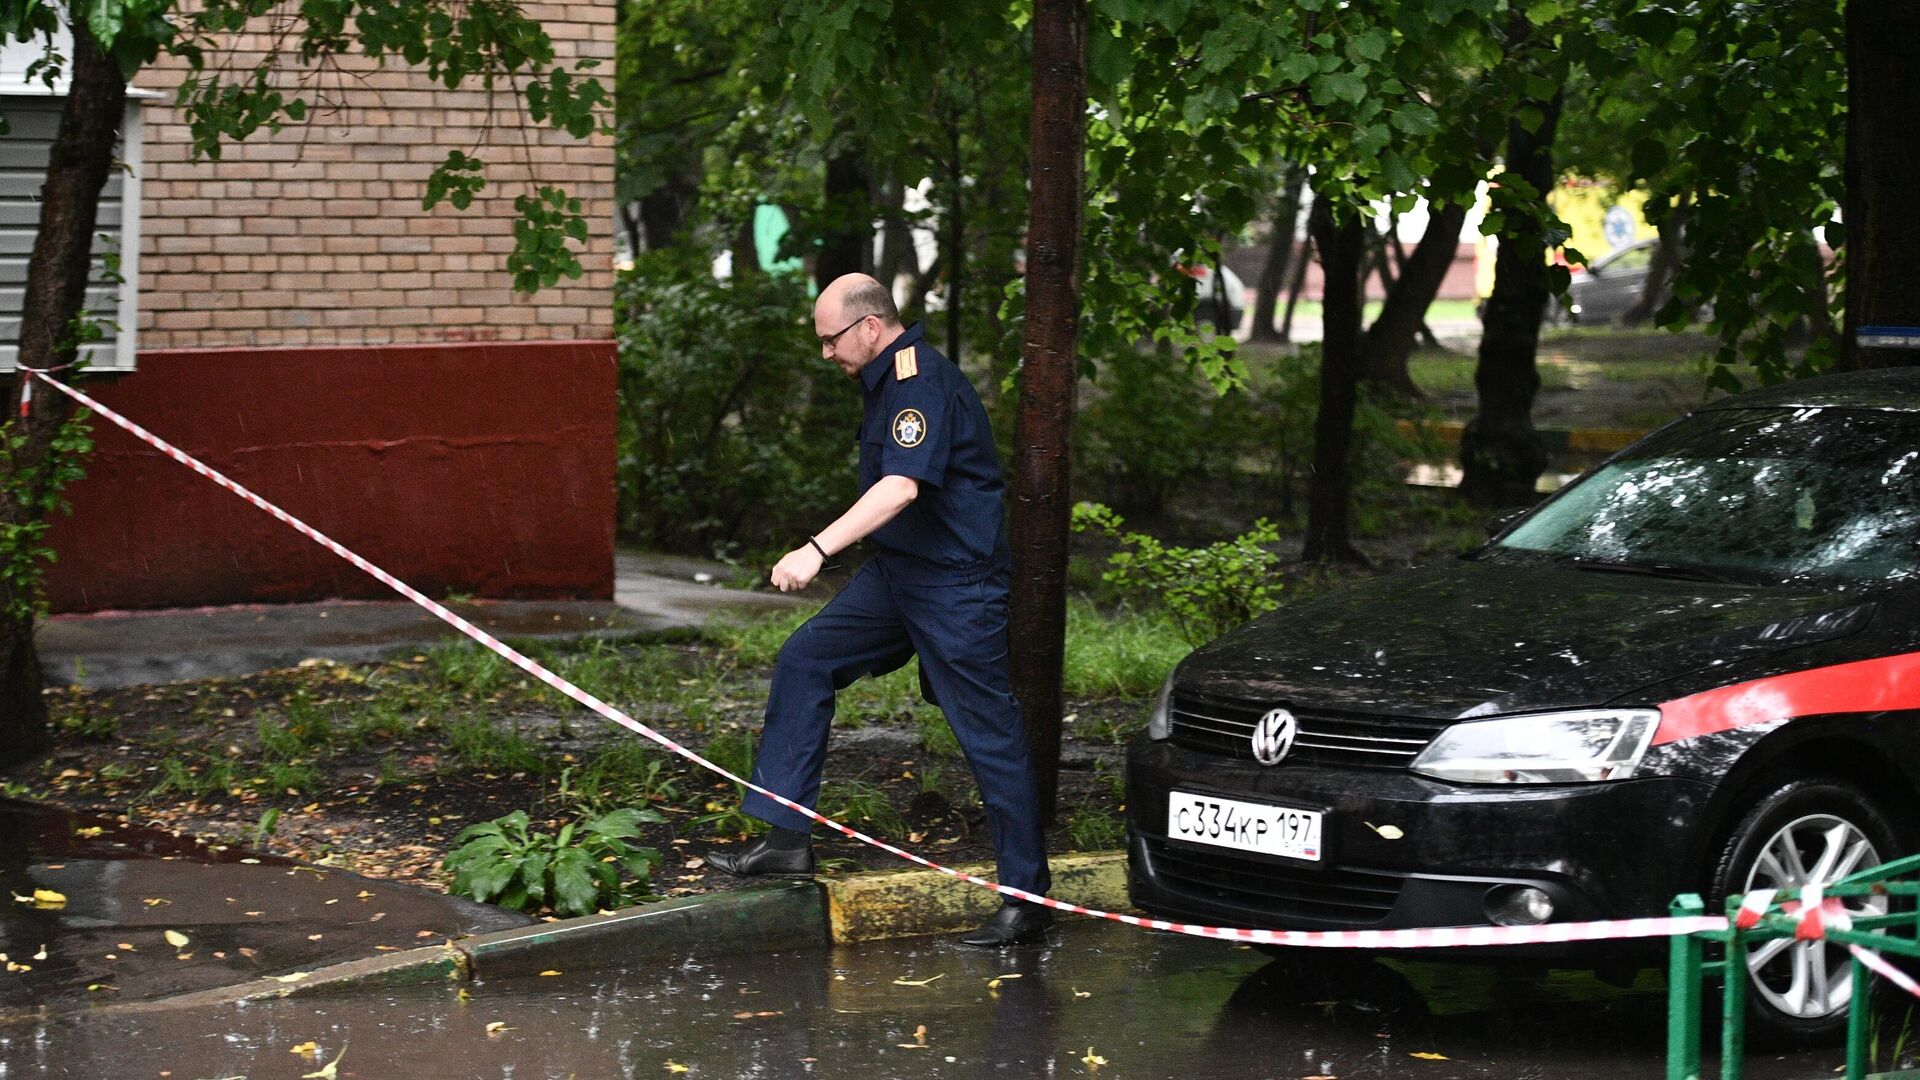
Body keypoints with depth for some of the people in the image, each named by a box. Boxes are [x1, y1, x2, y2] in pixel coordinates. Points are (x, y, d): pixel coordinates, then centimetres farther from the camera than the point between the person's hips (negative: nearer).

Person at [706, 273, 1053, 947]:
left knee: (989, 735, -5)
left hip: (956, 584, -10)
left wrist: (817, 551, -39)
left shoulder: (922, 382, -20)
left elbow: (904, 486, -33)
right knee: (803, 661, 6)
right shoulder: (888, 380, 12)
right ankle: (786, 839, 7)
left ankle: (1028, 899, 2)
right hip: (896, 574, 10)